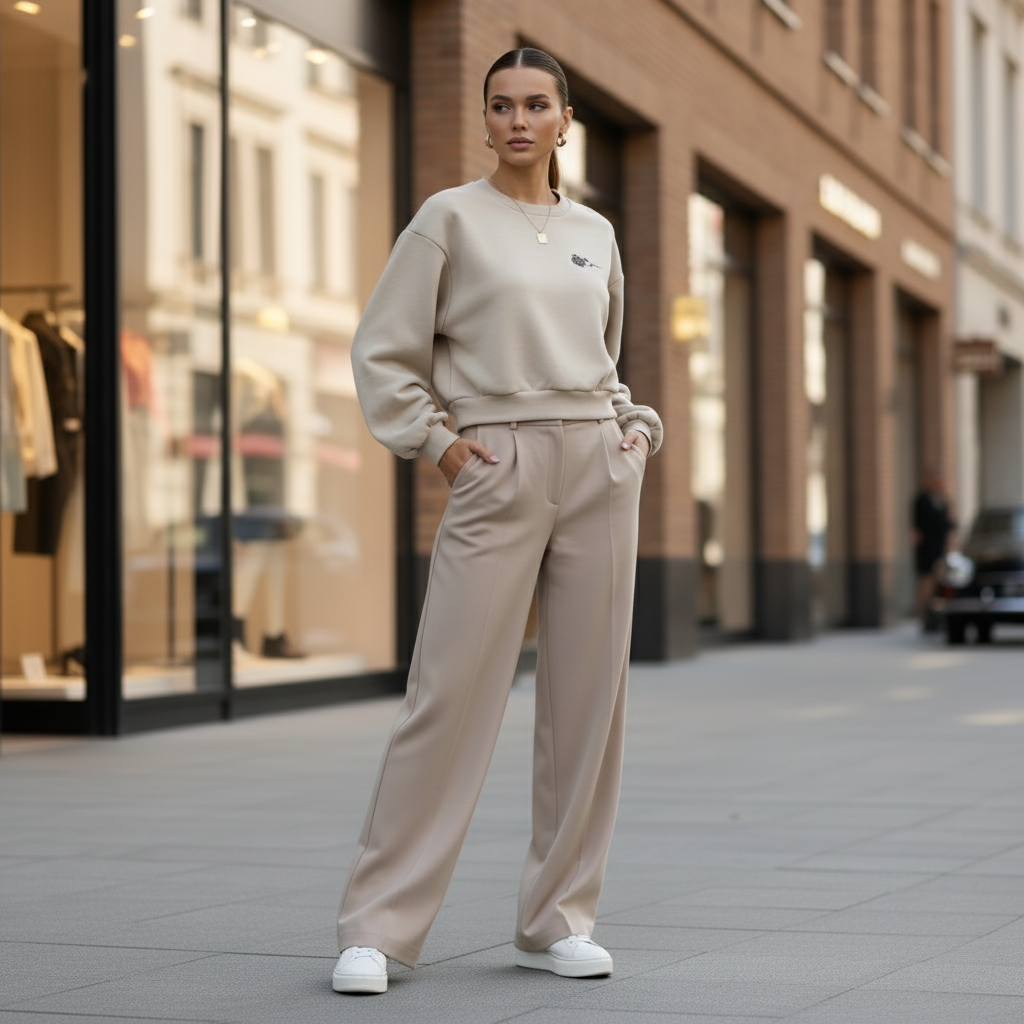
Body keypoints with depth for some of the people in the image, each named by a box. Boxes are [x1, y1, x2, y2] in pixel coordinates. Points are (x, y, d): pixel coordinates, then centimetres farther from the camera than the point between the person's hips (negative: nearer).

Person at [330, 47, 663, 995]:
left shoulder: (594, 233, 14)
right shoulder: (450, 219, 2)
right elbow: (381, 355, 2)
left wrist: (635, 425, 12)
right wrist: (436, 442, -6)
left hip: (598, 465, 4)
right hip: (496, 469, -4)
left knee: (588, 695, 3)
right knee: (452, 693, -8)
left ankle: (558, 919, 13)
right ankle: (375, 926, -1)